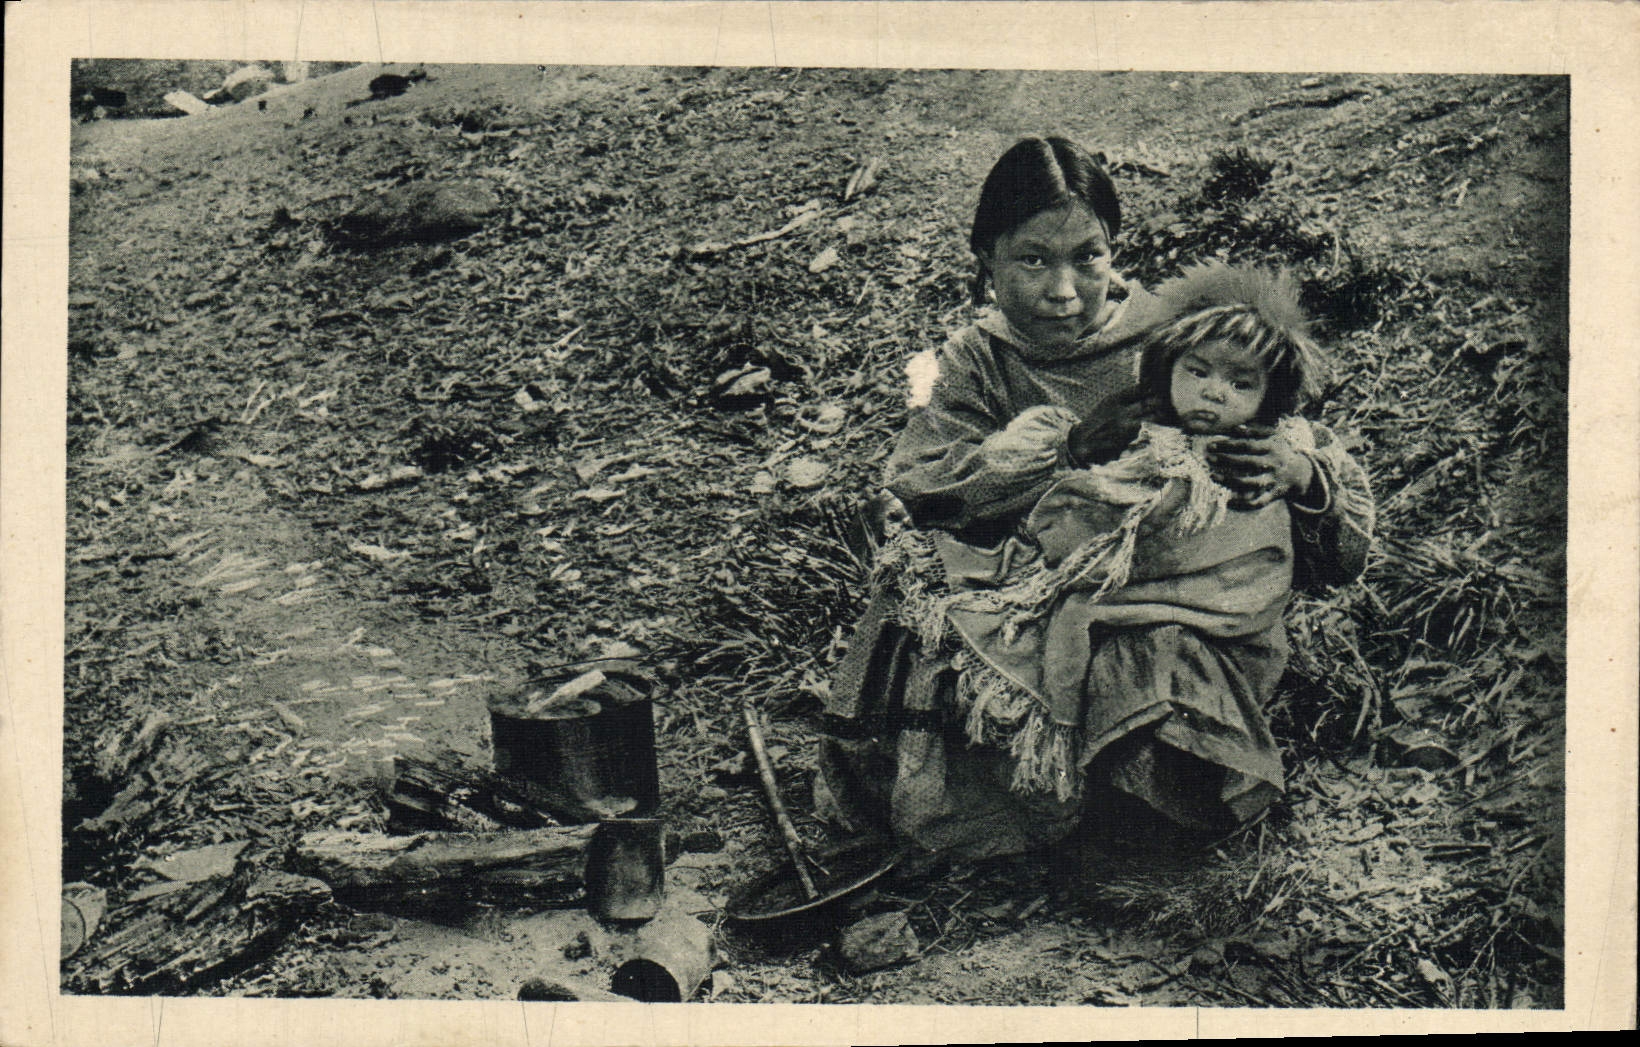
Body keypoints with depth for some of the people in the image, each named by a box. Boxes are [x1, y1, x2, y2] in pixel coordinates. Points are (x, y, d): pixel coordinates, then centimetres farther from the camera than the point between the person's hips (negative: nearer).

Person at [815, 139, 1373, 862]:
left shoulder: (1168, 337, 4)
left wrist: (1300, 473, -17)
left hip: (1169, 612, -1)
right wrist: (1065, 443, -16)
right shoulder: (975, 365, 10)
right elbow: (920, 486, -8)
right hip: (1037, 595, 2)